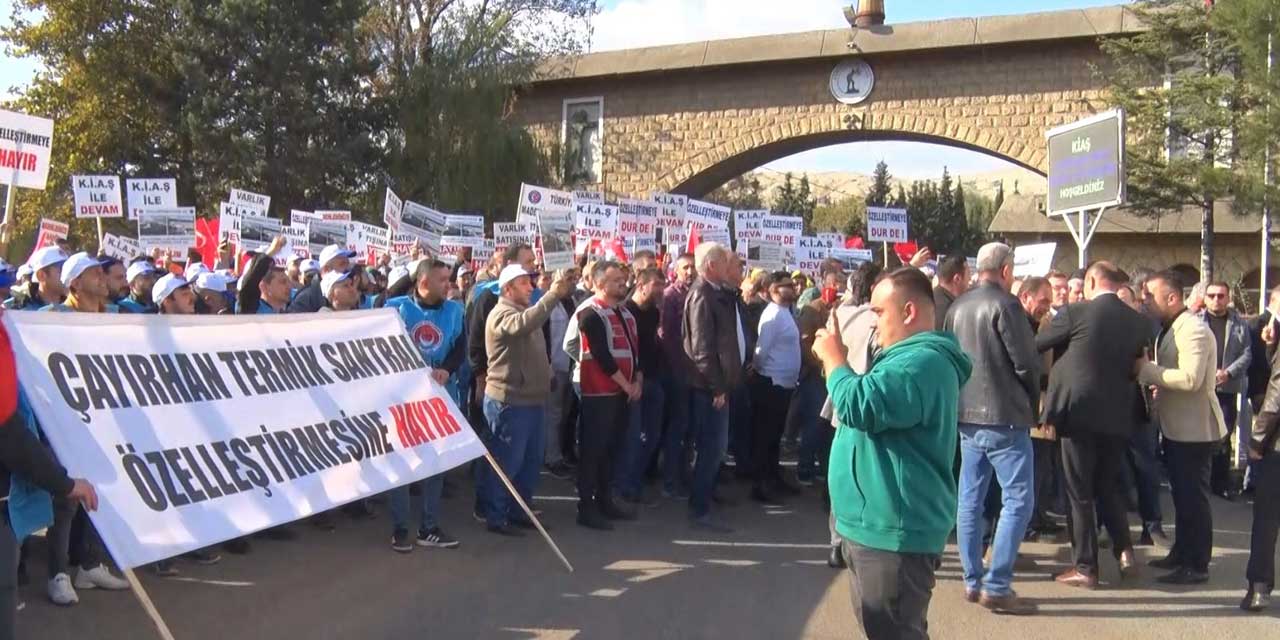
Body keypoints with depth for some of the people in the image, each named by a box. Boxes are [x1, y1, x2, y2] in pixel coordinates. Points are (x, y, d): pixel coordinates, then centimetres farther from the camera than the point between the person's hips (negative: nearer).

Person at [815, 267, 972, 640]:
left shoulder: (923, 361, -21)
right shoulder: (913, 356, 16)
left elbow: (859, 406, -30)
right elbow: (873, 406, 23)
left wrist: (833, 359, -14)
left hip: (894, 530, -11)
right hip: (880, 523, 11)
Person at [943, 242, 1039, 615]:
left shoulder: (958, 306, 8)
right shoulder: (1004, 305, -13)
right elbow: (1026, 362, -13)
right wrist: (1032, 400, 4)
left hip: (967, 415, 8)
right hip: (1004, 416, -7)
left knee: (970, 499, 11)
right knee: (1018, 501, -1)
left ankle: (973, 581, 17)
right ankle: (997, 587, -3)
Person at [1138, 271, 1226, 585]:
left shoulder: (1194, 330, -19)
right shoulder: (1170, 329, 12)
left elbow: (1190, 379, -28)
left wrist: (1146, 369, -23)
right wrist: (1157, 386, 6)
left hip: (1194, 428, -10)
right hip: (1176, 427, 10)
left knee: (1193, 496, -2)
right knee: (1181, 494, 19)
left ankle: (1196, 566, 6)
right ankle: (1181, 554, 32)